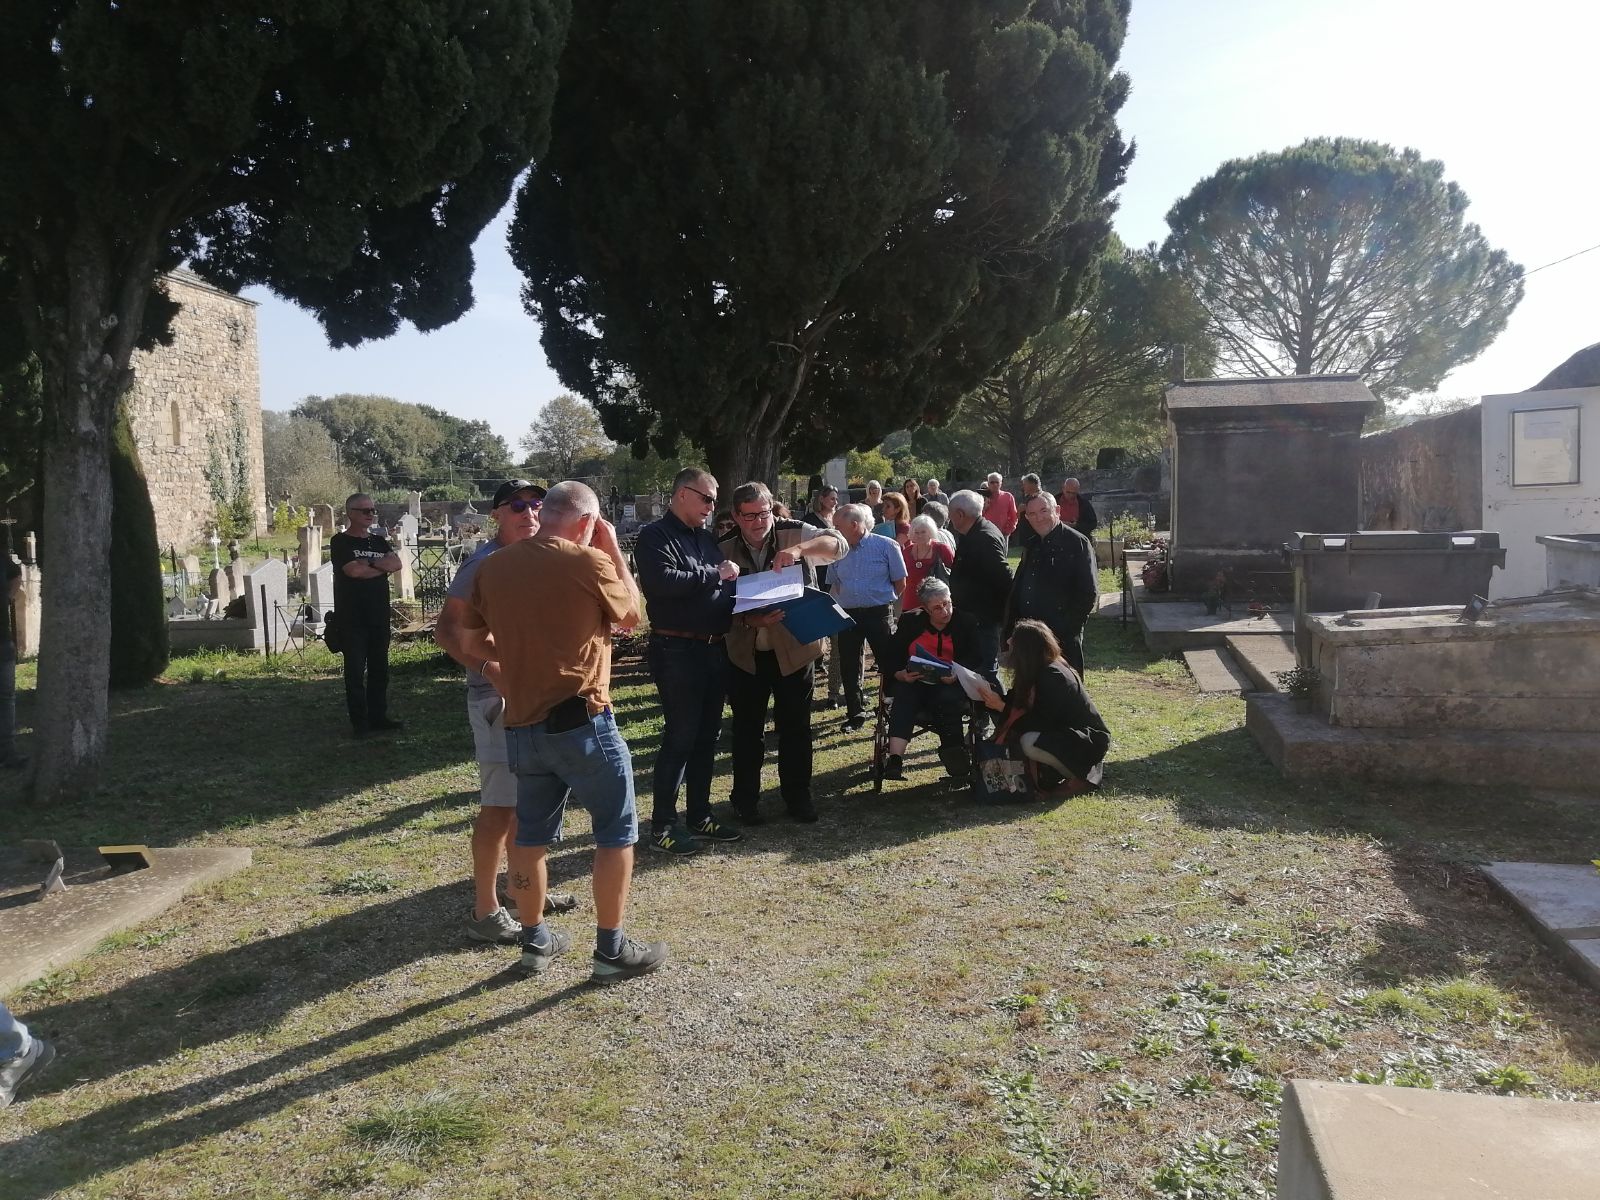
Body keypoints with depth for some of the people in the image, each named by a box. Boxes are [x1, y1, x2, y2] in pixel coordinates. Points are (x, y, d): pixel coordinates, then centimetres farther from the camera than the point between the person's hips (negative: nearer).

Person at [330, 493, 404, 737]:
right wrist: (383, 566, -5)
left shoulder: (379, 541, 15)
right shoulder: (340, 542, -2)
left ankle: (379, 716, 17)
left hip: (379, 615, 5)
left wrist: (369, 563, -14)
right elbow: (353, 570, -17)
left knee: (380, 668, 9)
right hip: (352, 618, -5)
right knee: (355, 670, -2)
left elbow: (397, 563, -1)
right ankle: (359, 721, 4)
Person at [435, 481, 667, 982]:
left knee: (531, 834, 18)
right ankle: (612, 950, 12)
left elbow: (457, 636, 11)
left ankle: (535, 941, 30)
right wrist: (614, 551, 9)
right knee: (616, 831, 8)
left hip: (522, 723, 6)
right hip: (581, 720, -6)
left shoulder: (493, 566, 3)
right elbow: (632, 616, 5)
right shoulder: (589, 562, -12)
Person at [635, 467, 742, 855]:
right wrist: (713, 575, -17)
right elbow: (662, 581, -25)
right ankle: (662, 826, 4)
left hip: (713, 648, 8)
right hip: (677, 650, -8)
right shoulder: (655, 536, -8)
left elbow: (726, 586, 20)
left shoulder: (706, 538, 17)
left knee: (707, 735, 13)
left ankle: (699, 816, 25)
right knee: (680, 736, -5)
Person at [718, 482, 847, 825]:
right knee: (747, 728, 10)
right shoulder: (726, 549, -1)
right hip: (746, 653, 1)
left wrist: (798, 549, -35)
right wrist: (750, 619, -24)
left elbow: (839, 544, -19)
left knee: (796, 726, 9)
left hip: (794, 648, -1)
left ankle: (798, 796, 25)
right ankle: (746, 800, 24)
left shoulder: (795, 533, -5)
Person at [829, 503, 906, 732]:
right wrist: (846, 600, 8)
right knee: (849, 668, 8)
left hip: (878, 613, -4)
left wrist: (882, 600, 5)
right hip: (848, 615, 4)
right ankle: (855, 713, 20)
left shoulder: (886, 546, -5)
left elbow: (900, 584, 0)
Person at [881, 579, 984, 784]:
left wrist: (957, 675, -23)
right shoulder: (910, 623, 11)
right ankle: (895, 759, -47)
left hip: (951, 684, -1)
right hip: (913, 683, 1)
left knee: (947, 698, -36)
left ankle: (953, 755, -37)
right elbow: (890, 661, 6)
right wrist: (901, 674, -17)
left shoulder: (966, 624, 7)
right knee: (903, 696, -32)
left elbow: (976, 663, -2)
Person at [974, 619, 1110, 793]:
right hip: (1065, 731, 9)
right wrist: (990, 689, -8)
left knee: (1030, 743, -29)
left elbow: (1042, 723, -23)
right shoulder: (1042, 670, 3)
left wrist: (1002, 707, -21)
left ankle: (1080, 776, -9)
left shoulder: (1052, 677, -24)